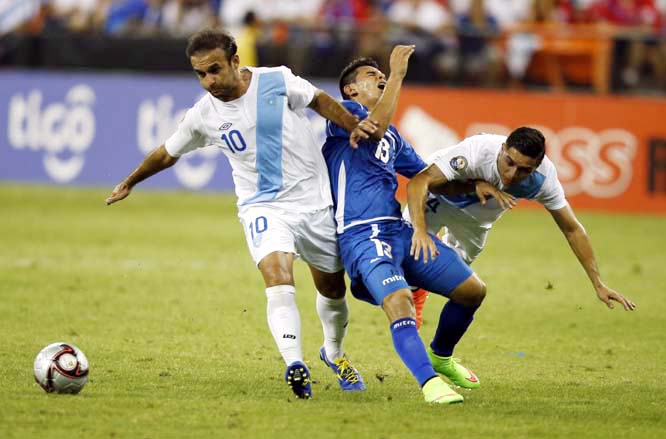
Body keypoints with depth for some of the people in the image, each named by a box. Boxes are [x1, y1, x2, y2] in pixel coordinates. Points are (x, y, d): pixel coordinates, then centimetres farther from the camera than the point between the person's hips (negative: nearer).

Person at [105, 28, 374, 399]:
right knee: (278, 278, -29)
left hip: (315, 202, 1)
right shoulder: (203, 115, -7)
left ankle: (334, 353, 43)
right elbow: (168, 154, 12)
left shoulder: (277, 81, -11)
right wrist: (129, 183, 25)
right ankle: (295, 364, -41)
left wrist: (354, 126, -4)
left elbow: (319, 100, 9)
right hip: (263, 208, -1)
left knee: (333, 289, 14)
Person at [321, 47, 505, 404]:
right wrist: (398, 73, -14)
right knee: (398, 301, -32)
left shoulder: (393, 136, 26)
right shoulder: (344, 113, 3)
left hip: (399, 230, 8)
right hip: (362, 236, -8)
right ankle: (430, 382, -43)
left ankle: (439, 357, 32)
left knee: (473, 291, 9)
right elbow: (374, 127, -19)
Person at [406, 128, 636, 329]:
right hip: (436, 196, -4)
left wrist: (599, 285, -24)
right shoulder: (477, 151, -46)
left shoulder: (544, 177, -33)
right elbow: (418, 182, -51)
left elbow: (572, 230, -21)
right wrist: (420, 230, -68)